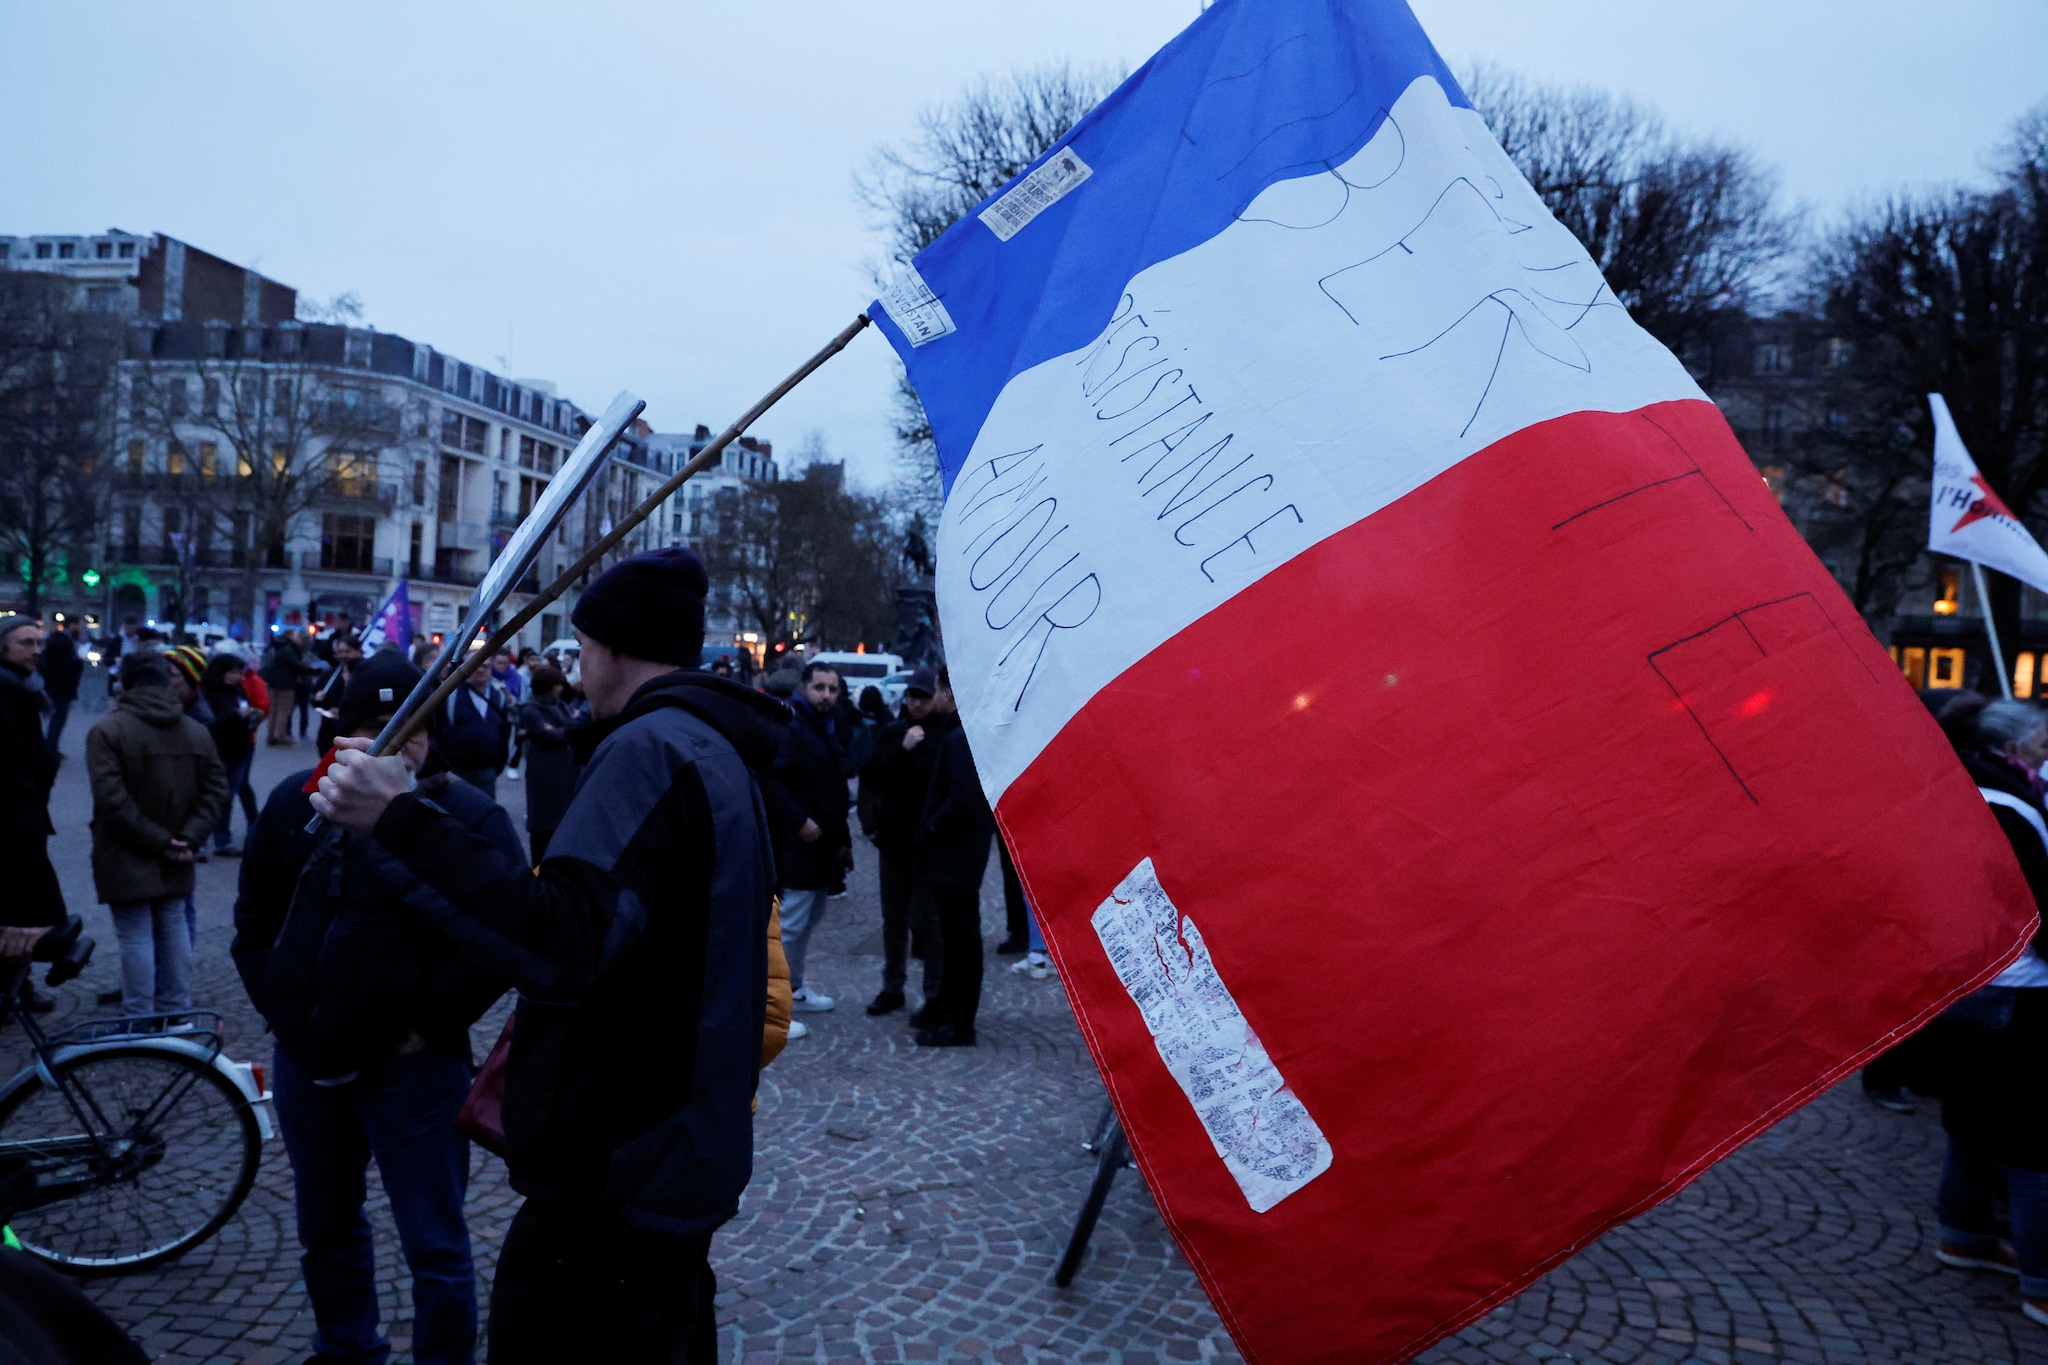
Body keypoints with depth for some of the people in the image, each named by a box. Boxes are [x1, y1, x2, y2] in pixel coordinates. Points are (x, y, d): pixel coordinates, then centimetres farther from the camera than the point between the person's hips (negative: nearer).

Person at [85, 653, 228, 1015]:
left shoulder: (108, 731, -11)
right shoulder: (197, 731, 6)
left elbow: (112, 800, -19)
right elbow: (217, 792, 2)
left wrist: (156, 840, -13)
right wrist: (188, 839, -4)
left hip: (128, 859, -5)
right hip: (174, 861, 5)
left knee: (136, 936, 0)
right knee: (174, 929, 14)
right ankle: (176, 1013, 21)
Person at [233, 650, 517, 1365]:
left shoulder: (470, 818, -13)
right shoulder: (296, 802, 3)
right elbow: (256, 914, 14)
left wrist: (431, 1024, -15)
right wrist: (276, 1003, 7)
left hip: (411, 1068, -6)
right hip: (305, 1059, 6)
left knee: (434, 1243, 4)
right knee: (324, 1226, 24)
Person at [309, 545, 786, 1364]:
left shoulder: (651, 749, -18)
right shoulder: (719, 751, 15)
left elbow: (562, 943, -32)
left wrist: (402, 821, -32)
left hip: (615, 1173, -10)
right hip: (682, 1151, 10)